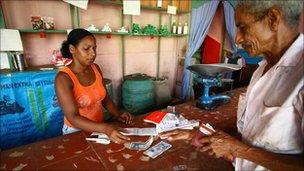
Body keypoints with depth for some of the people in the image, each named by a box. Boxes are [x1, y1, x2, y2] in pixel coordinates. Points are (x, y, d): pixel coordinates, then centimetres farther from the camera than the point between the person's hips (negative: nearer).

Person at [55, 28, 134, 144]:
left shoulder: (95, 68, -1)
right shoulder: (63, 78, -18)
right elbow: (73, 118, -24)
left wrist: (119, 115, -8)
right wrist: (105, 129, -36)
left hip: (98, 128, 4)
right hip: (76, 132, -3)